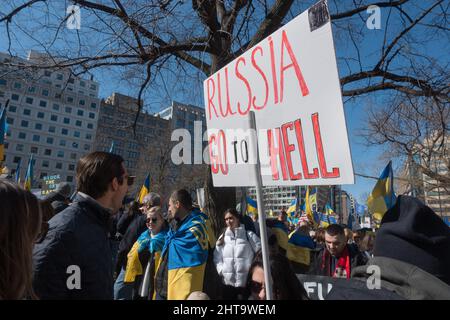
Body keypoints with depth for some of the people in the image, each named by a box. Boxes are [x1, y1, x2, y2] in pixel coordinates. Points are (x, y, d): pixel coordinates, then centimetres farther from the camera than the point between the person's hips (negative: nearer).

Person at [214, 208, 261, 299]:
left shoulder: (249, 235, -3)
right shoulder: (222, 237, 7)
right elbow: (217, 257, 8)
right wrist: (221, 270, -5)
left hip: (246, 283, -3)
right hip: (228, 283, 3)